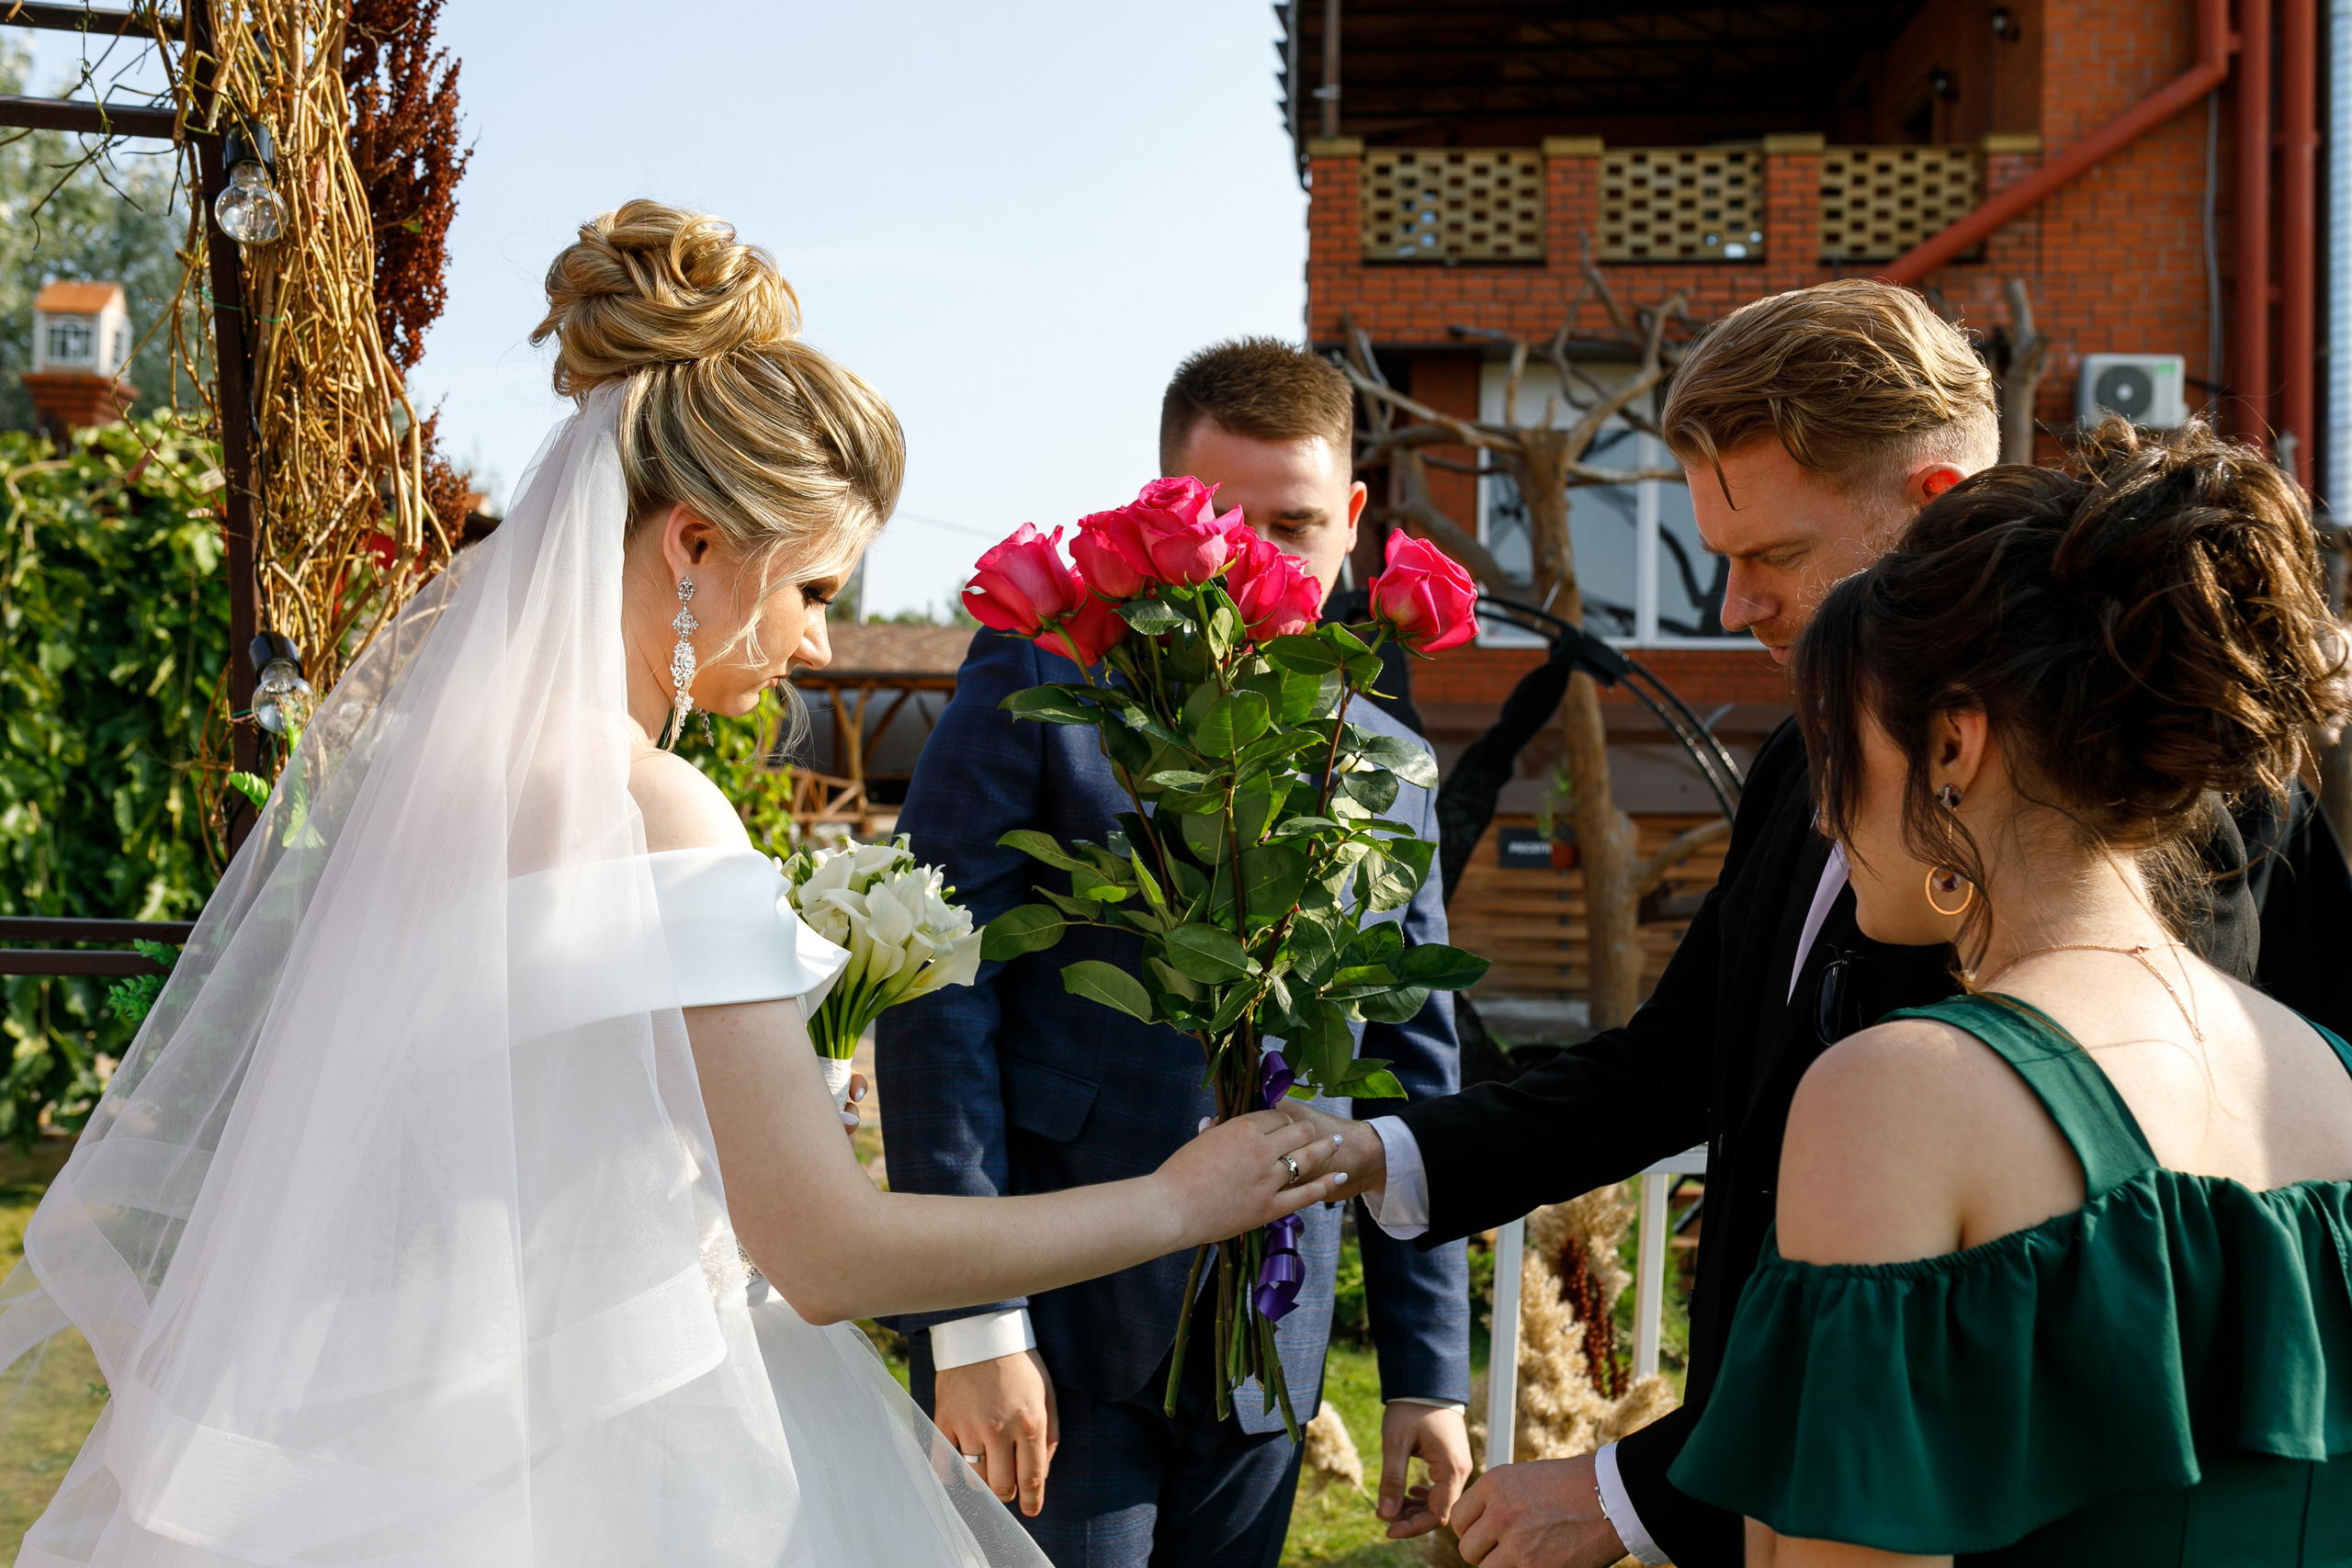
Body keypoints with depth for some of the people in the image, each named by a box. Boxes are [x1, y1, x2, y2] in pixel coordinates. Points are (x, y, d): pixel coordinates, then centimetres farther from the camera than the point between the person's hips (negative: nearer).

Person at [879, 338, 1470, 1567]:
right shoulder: (1041, 681, -3)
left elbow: (1411, 1078, 15)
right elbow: (938, 999, -9)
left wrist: (1427, 1372, 11)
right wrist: (971, 1327, -14)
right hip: (1048, 1326, -4)